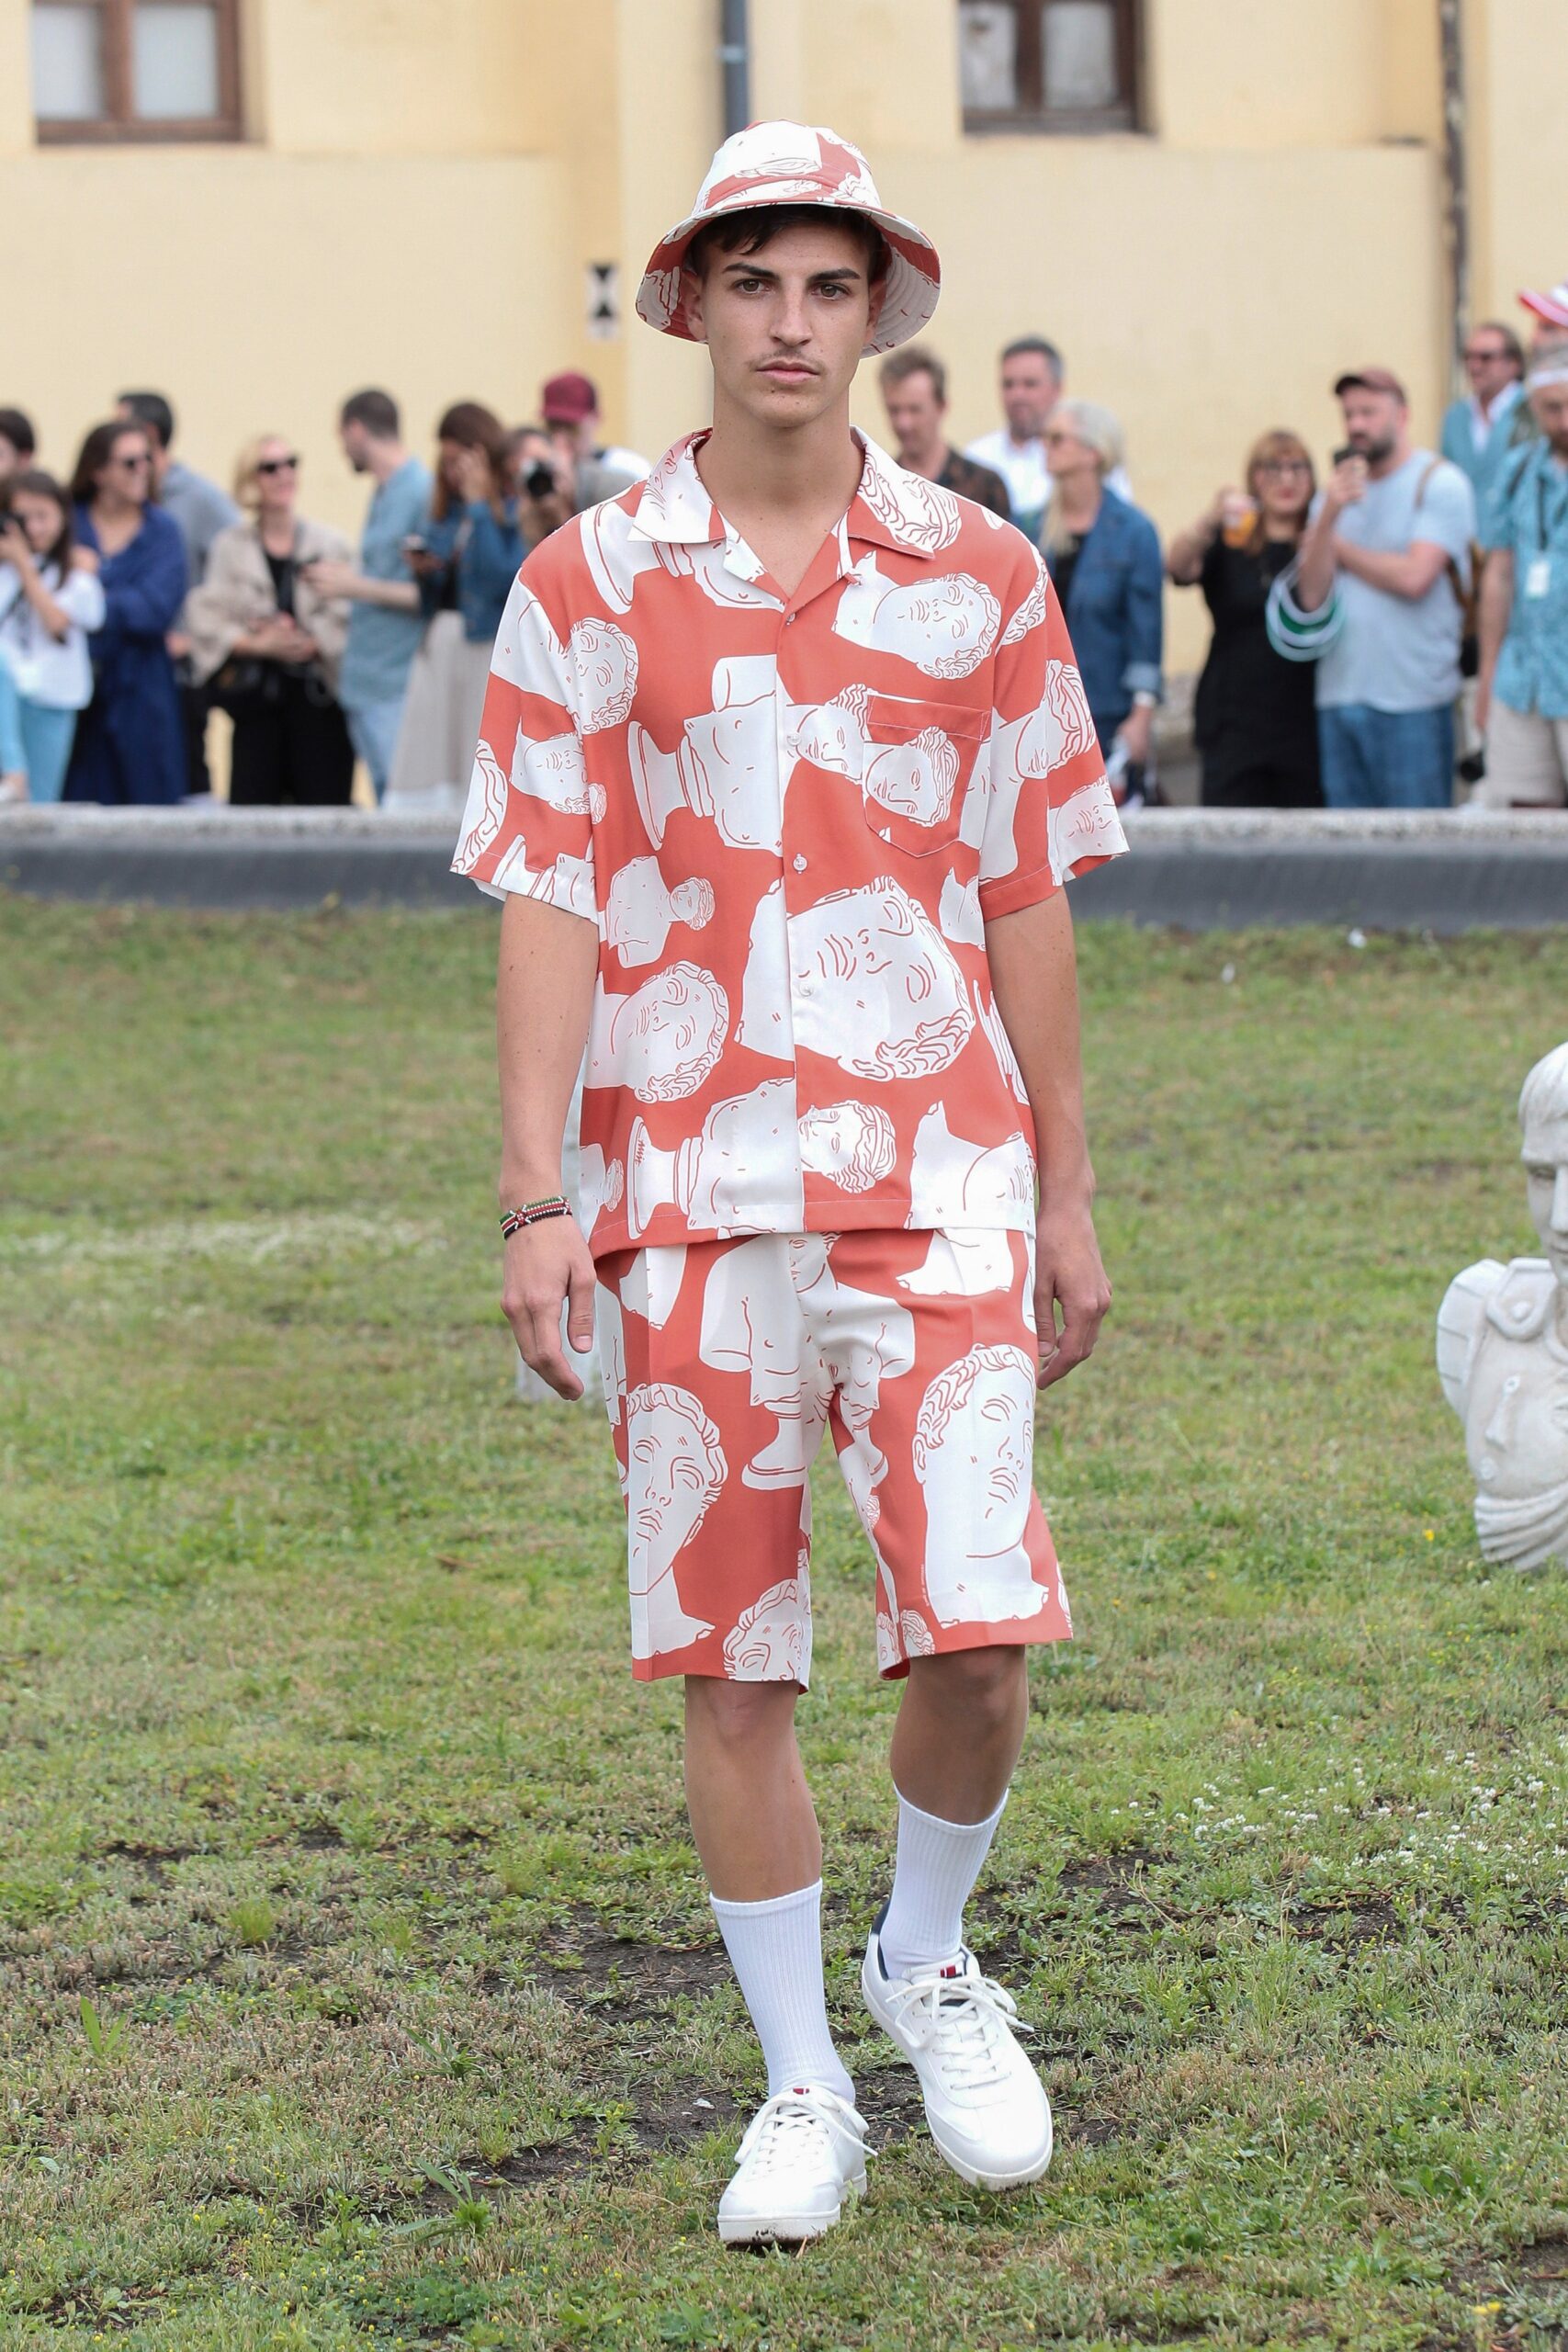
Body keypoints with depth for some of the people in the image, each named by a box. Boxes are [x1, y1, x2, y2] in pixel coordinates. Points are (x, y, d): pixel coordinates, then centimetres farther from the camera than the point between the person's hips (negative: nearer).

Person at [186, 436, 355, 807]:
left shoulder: (330, 544, 5)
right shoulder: (230, 546, 8)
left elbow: (349, 619, -3)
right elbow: (207, 621, 0)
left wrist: (310, 644, -17)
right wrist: (257, 644, -13)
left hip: (318, 696, -1)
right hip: (256, 702, 1)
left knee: (323, 804, -5)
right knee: (251, 805, -3)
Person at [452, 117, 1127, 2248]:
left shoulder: (978, 577, 6)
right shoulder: (591, 585, 3)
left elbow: (1028, 905, 10)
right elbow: (548, 903, 1)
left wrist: (1068, 1193, 9)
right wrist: (535, 1196, -6)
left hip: (938, 1176, 0)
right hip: (686, 1182, 0)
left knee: (977, 1634, -9)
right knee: (728, 1657, 3)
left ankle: (928, 1957, 20)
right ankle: (802, 2084, 17)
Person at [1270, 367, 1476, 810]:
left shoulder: (1441, 484, -1)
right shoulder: (1337, 489, 16)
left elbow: (1413, 578, -13)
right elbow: (1310, 593, 5)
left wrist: (1339, 548, 2)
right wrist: (1329, 515, -11)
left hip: (1412, 704, -5)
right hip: (1339, 698, 5)